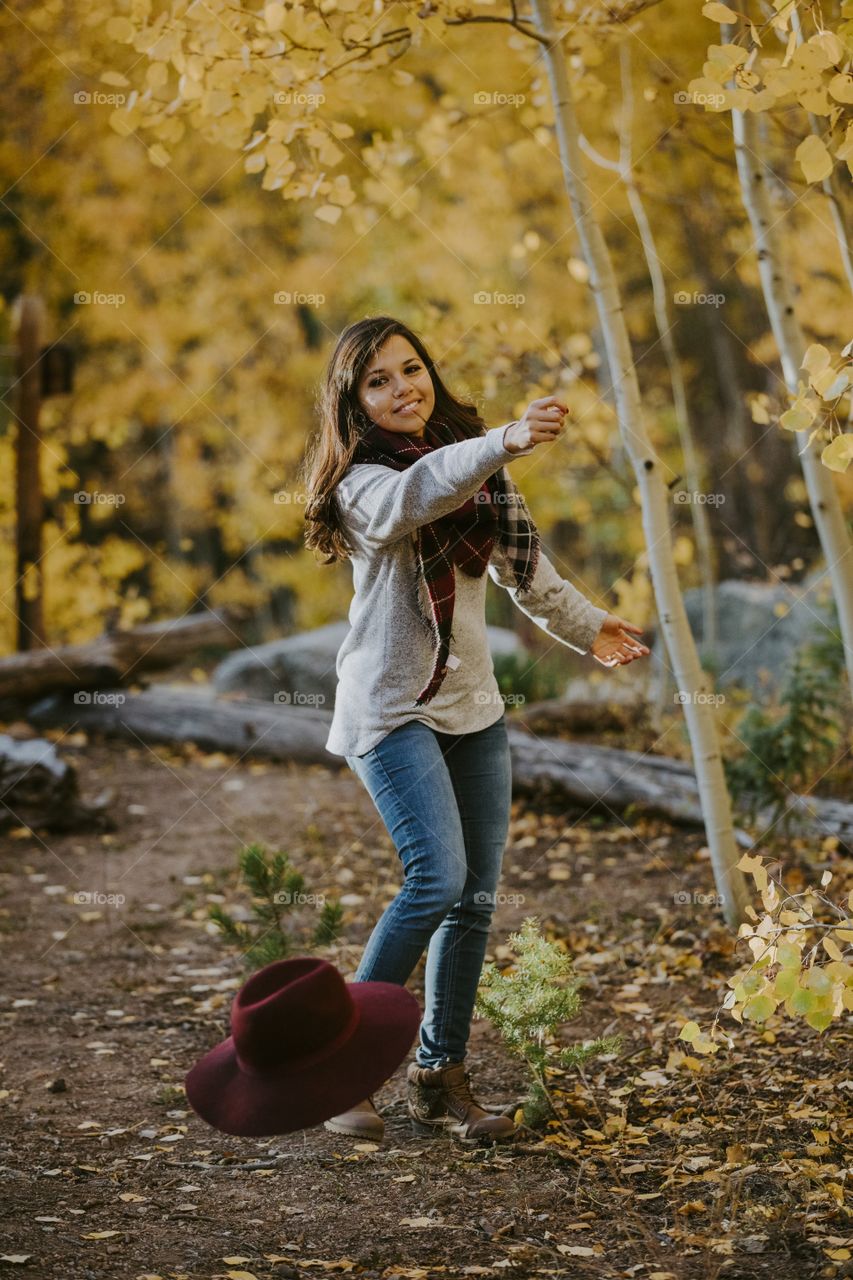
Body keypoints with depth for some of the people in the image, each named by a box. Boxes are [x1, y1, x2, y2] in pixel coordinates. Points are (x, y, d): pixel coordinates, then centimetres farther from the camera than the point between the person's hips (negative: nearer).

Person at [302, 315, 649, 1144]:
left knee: (476, 898, 5)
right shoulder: (363, 482, -12)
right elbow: (416, 494, -36)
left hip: (473, 706, 7)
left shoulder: (472, 463, 10)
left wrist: (586, 627, 25)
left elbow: (522, 562, 23)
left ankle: (441, 1078, 16)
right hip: (392, 709, -7)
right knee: (438, 877, -20)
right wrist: (506, 442, -51)